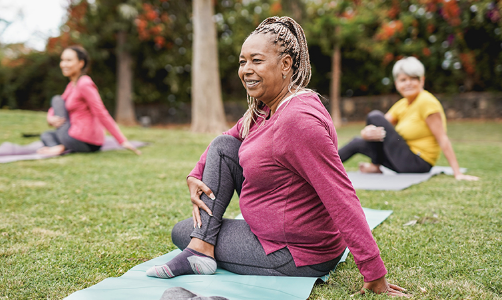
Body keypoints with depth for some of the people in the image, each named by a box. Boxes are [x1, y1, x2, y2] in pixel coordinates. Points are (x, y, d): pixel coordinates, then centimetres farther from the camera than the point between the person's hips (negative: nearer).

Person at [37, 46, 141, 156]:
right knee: (46, 135, 29)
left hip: (81, 141, -9)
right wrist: (50, 118, -4)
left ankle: (61, 147, -6)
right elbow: (54, 109, 21)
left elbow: (102, 114, -20)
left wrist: (123, 141, -24)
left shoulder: (84, 84, -15)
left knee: (57, 99, 6)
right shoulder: (72, 85, 15)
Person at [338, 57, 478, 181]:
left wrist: (457, 173, -25)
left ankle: (375, 166, 2)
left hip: (417, 164, -9)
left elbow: (442, 139, -20)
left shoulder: (427, 102, -16)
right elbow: (366, 131, 2)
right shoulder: (401, 105, 8)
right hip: (407, 162, 9)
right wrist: (367, 132, -23)